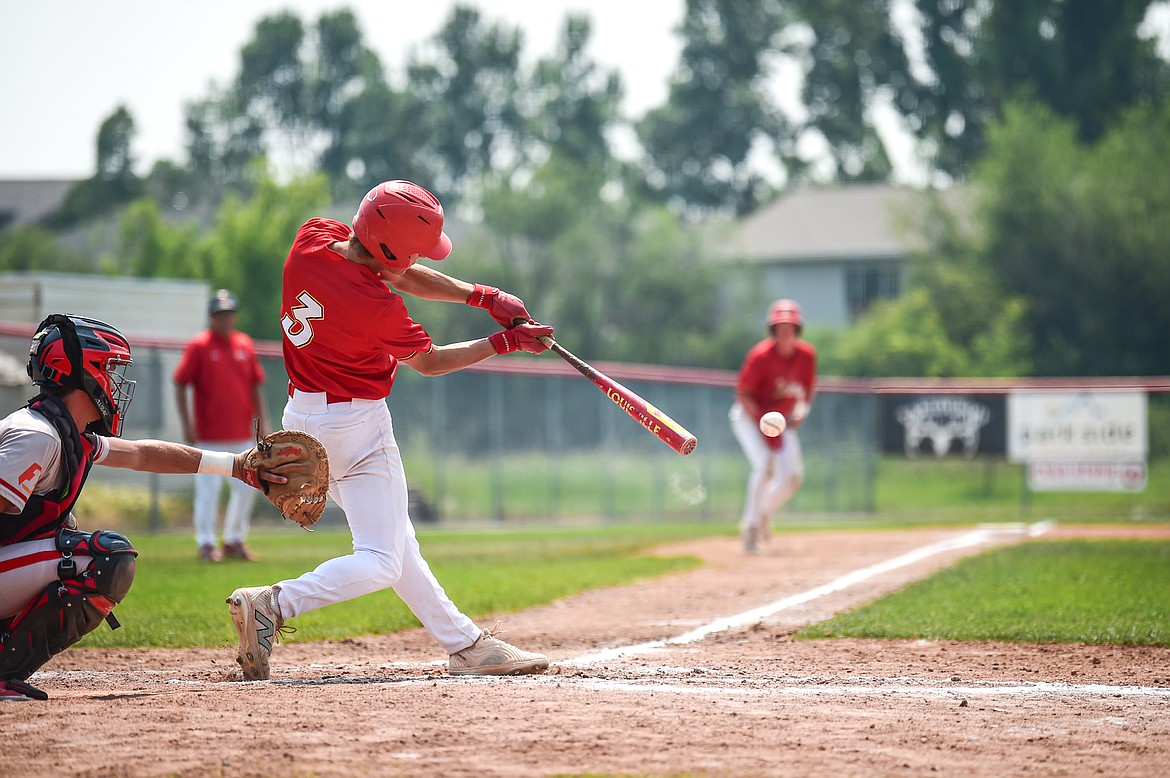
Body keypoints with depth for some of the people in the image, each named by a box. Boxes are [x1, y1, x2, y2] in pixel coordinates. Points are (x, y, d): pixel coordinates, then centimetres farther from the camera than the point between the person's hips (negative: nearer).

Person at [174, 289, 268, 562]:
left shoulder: (245, 345, 10)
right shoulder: (199, 346, -4)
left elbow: (255, 385, 16)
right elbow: (180, 384, -5)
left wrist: (261, 419, 10)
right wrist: (186, 425, -11)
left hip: (242, 435, 5)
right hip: (209, 436, -5)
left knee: (247, 488, 7)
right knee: (208, 490, -4)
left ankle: (234, 541, 20)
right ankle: (206, 543, 4)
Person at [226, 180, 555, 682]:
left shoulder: (311, 238, -8)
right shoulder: (379, 310, -28)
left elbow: (400, 275, 4)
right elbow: (428, 362, -7)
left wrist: (482, 296, -3)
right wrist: (505, 343, 0)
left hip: (301, 416, 10)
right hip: (356, 424, -9)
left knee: (397, 542, 16)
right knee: (380, 563, -6)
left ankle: (464, 644, 24)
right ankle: (274, 604, -22)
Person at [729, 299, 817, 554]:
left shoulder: (807, 354, -9)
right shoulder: (761, 355, -24)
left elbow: (807, 389, 8)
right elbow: (743, 394, -21)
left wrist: (801, 409, -12)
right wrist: (764, 425, -28)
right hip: (749, 416, -6)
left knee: (793, 476, -2)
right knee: (765, 464, -24)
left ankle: (764, 513, 24)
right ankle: (751, 524, -13)